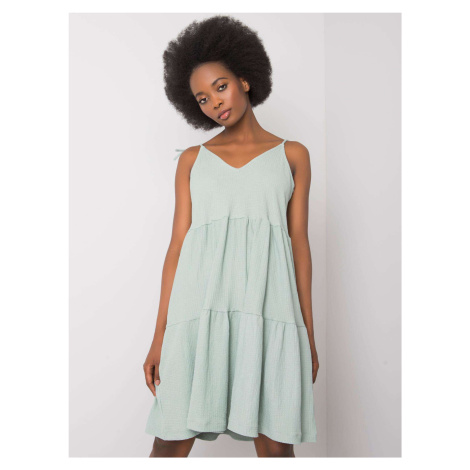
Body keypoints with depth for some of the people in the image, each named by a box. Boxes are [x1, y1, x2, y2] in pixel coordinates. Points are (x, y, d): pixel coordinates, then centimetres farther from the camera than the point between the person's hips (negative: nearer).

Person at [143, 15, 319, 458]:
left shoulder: (292, 154, 14)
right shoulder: (192, 159, 16)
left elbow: (299, 243, 10)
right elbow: (178, 244, 10)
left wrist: (308, 336, 6)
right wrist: (160, 335, 3)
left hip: (268, 305, 0)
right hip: (201, 306, 1)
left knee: (275, 444, -1)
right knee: (171, 442, -2)